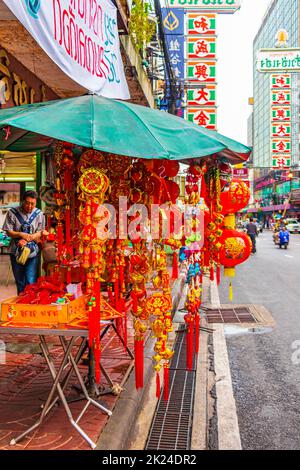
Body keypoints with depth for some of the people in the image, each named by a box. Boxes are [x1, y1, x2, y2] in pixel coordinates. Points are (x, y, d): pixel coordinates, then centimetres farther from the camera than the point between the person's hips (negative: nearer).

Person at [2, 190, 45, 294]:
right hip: (16, 252, 1)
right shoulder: (12, 213, -4)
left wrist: (26, 240, -18)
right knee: (19, 281, 14)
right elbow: (9, 232, -3)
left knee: (31, 282, -5)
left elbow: (40, 233, -3)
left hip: (33, 252, -1)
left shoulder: (39, 214, -2)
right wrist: (21, 234, -21)